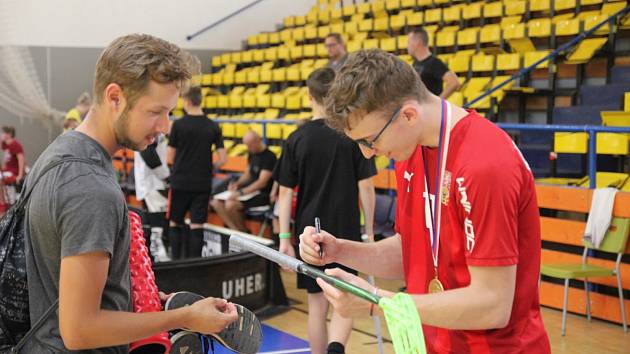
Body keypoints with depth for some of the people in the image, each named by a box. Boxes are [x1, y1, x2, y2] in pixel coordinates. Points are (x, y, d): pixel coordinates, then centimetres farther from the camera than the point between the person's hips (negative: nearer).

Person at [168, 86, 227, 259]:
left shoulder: (178, 124, -8)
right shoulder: (213, 127, -2)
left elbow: (171, 157, -3)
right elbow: (223, 159, -3)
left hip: (180, 182, -1)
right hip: (203, 183, 2)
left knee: (175, 223, 12)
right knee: (197, 226, 5)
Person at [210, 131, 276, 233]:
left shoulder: (269, 157, -16)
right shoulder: (252, 154, 11)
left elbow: (262, 182, -22)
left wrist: (241, 192, -29)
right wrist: (237, 183, -1)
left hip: (263, 194, -9)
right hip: (250, 189, 9)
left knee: (230, 204, -28)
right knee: (216, 202, -6)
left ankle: (244, 232, -7)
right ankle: (235, 230, -13)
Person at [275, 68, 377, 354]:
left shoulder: (297, 139, -3)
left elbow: (285, 192, -3)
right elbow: (365, 186, -5)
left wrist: (284, 239, 2)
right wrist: (369, 228, 6)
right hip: (346, 229, -1)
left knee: (317, 303, 13)